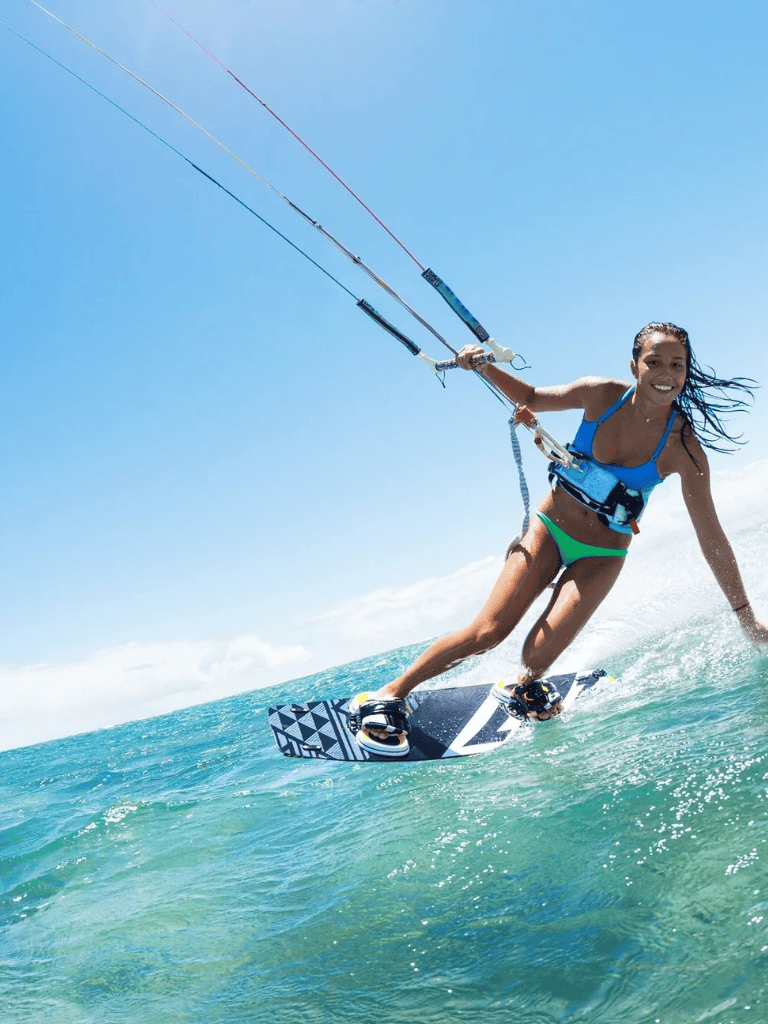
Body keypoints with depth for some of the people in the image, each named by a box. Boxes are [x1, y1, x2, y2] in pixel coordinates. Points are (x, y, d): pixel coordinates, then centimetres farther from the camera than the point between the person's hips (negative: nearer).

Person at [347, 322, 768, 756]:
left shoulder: (683, 447, -18)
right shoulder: (602, 395, -14)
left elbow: (712, 537, -12)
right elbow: (532, 398, 4)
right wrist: (485, 367, -14)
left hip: (601, 557, -1)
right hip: (550, 529, 1)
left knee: (538, 655, -20)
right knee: (488, 631, -12)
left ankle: (525, 686, 17)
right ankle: (390, 695, 3)